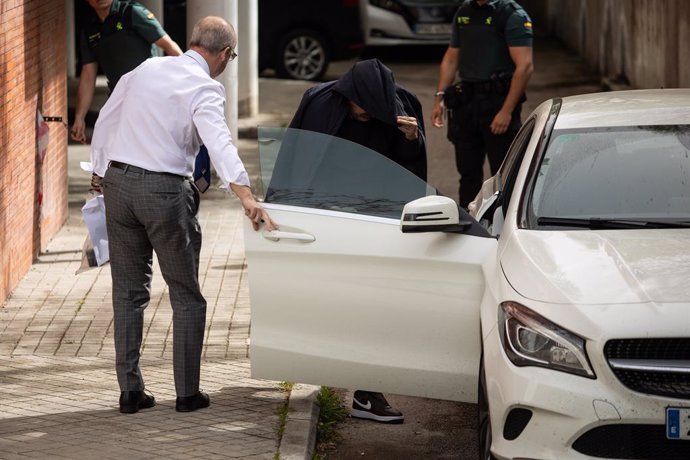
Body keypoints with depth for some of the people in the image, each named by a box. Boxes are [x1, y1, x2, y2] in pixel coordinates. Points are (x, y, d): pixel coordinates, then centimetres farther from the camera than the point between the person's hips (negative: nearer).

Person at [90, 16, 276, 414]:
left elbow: (104, 122, 15)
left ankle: (130, 391, 13)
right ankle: (188, 393, 10)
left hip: (117, 182, 5)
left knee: (129, 292, 13)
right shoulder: (204, 87, -9)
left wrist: (102, 173, 25)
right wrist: (246, 195, -37)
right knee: (186, 296, 9)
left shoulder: (146, 68, 10)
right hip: (164, 190, -5)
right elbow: (218, 141, -26)